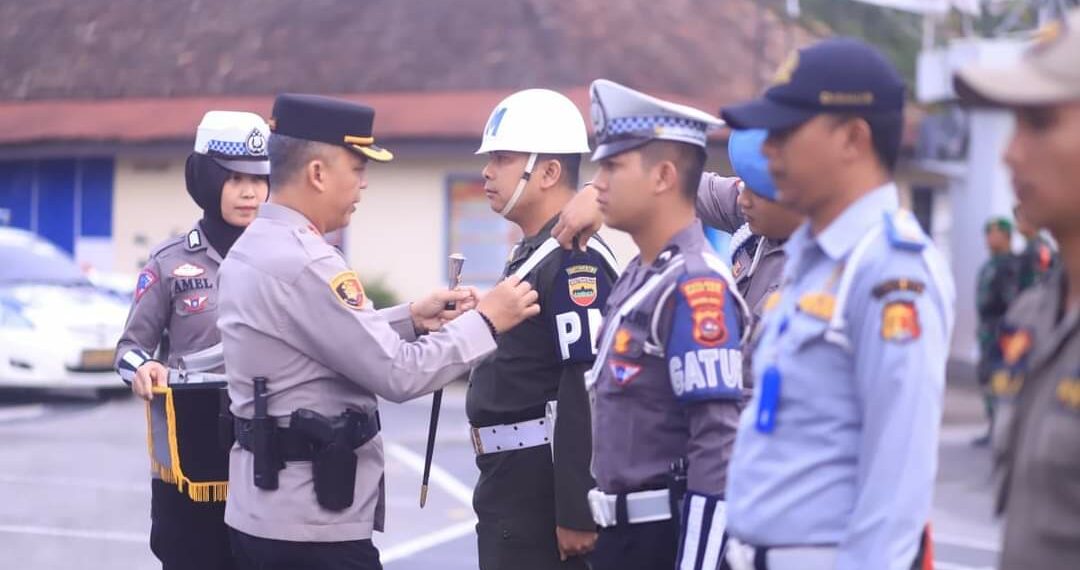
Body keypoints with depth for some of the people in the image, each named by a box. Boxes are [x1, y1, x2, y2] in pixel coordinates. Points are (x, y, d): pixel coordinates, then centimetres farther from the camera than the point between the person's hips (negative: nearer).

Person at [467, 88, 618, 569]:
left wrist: (576, 512, -26)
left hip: (545, 488, -11)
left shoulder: (576, 262, -17)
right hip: (510, 483, 11)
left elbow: (588, 395, -24)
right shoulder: (531, 253, 17)